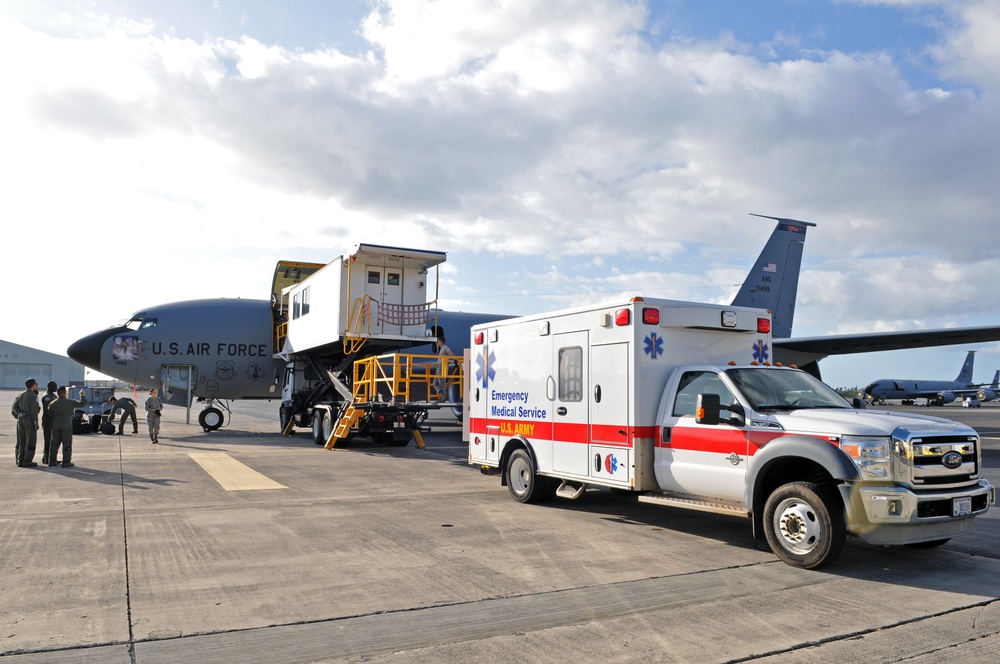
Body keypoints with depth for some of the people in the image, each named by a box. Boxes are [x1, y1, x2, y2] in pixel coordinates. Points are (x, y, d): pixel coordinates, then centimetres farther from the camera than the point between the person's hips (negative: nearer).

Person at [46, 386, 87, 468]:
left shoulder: (52, 404, 4)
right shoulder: (70, 402, -7)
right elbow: (82, 404, -3)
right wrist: (82, 395, 11)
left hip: (55, 426, 4)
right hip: (66, 426, -4)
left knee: (54, 444, 11)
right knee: (67, 444, -1)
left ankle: (51, 461, 14)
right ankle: (66, 462, -2)